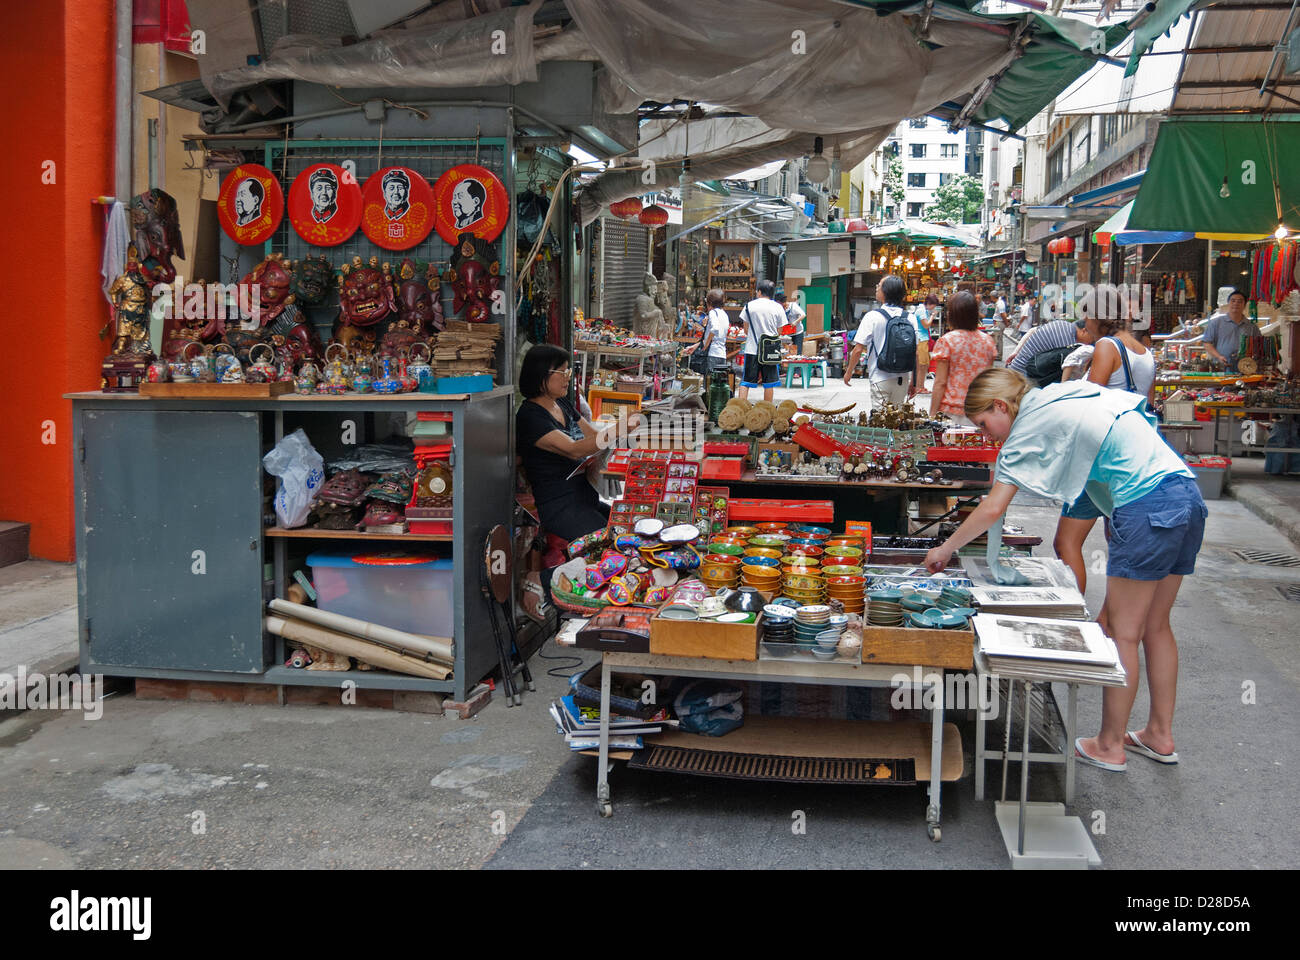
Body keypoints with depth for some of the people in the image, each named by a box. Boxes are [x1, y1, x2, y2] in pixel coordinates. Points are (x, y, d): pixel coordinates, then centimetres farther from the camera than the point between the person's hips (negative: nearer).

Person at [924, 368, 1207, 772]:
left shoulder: (1032, 424, -4)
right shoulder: (1070, 395, 20)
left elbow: (993, 508, -7)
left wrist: (946, 549, 5)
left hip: (1147, 507, -9)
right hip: (1186, 492, 9)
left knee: (1123, 633, 1)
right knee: (1154, 627, 17)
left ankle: (1110, 746, 11)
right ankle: (1160, 735, 26)